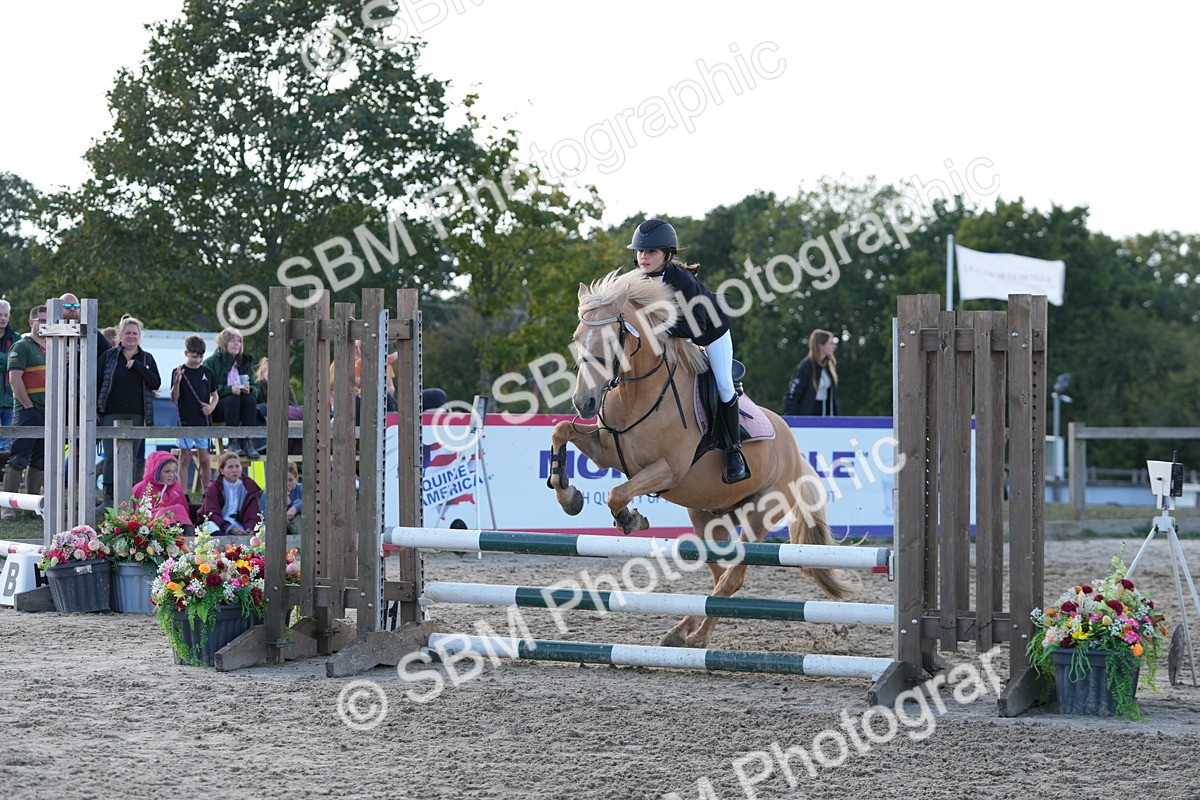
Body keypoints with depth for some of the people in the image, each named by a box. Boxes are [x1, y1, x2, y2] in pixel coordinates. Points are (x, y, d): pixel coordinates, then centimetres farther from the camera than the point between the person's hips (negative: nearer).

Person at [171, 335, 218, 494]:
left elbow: (214, 395, 16)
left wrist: (212, 406, -3)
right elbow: (174, 399, -6)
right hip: (185, 421, -3)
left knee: (204, 458, 5)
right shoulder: (179, 372, -3)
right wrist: (177, 382, -21)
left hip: (204, 421, 3)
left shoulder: (207, 372, 7)